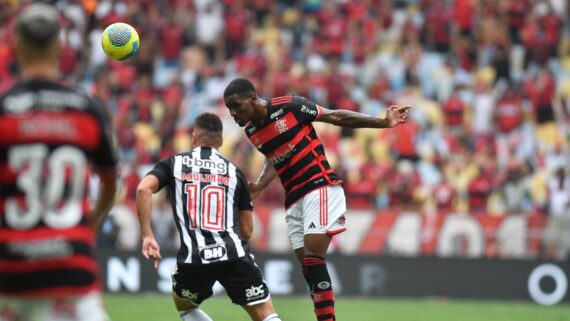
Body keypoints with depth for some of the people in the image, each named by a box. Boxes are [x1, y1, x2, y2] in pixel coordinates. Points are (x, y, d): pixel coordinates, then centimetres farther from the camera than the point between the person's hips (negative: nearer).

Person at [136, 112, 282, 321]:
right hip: (234, 254, 0)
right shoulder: (233, 171, 18)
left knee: (183, 303, 30)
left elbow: (144, 189, -6)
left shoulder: (174, 164, 14)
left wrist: (147, 236, -4)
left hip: (193, 257, 0)